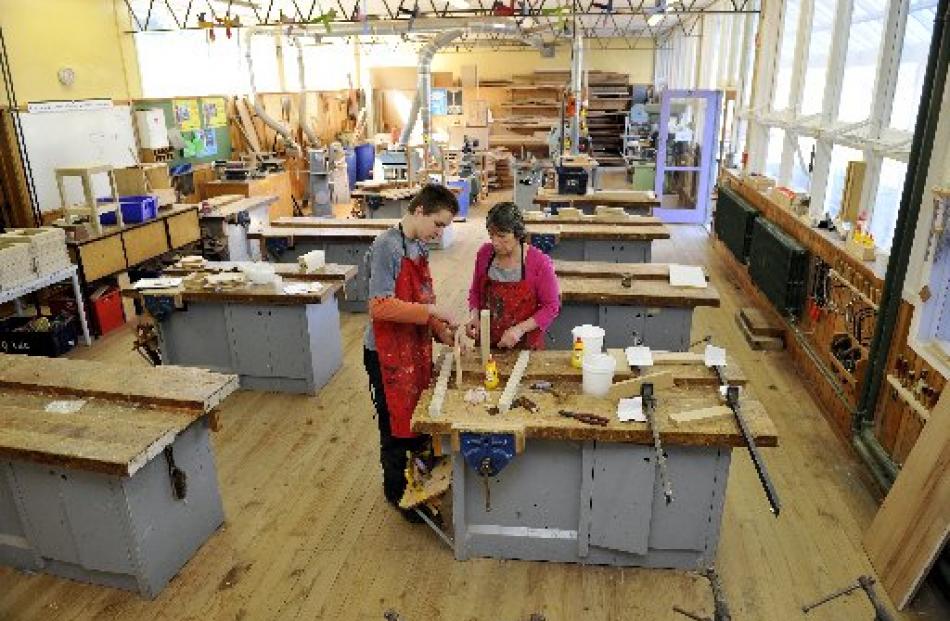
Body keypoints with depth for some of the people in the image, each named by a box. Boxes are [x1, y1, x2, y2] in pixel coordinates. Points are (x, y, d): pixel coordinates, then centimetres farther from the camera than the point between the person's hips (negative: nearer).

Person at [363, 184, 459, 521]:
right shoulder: (387, 247, -21)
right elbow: (380, 306, -26)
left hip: (417, 348, 8)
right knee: (396, 422, 9)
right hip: (388, 354, -8)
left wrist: (439, 328, -1)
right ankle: (396, 490, 30)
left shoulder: (419, 246, 5)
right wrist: (430, 310, -25)